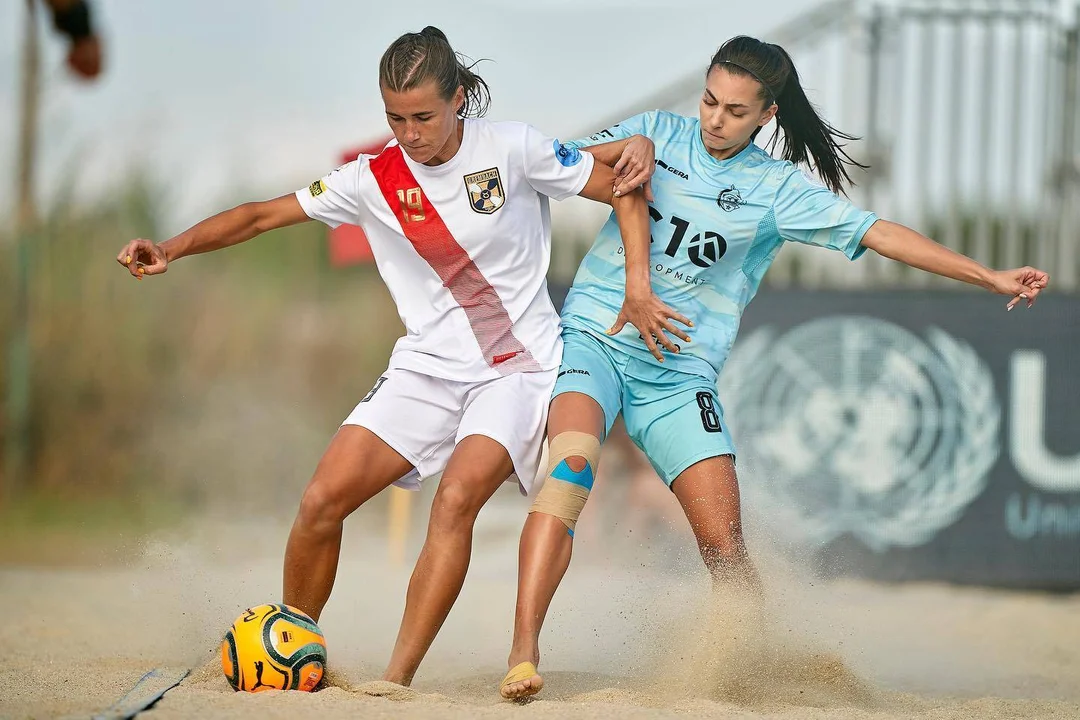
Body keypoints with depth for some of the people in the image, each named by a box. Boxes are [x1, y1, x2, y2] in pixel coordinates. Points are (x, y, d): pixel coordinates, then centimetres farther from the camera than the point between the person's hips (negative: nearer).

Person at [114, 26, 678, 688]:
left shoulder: (511, 149, -10)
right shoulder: (374, 179, -3)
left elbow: (625, 192, -1)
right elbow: (264, 215, -2)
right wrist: (172, 249, -15)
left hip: (519, 367, -3)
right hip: (428, 367, 4)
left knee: (456, 498, -28)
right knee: (323, 500, -10)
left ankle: (396, 682, -26)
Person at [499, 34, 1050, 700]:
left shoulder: (778, 189, 6)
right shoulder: (660, 133, 11)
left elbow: (879, 234, 0)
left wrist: (992, 278, -7)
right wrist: (629, 146, -14)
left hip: (679, 371, 1)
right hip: (591, 338, -1)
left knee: (725, 545, -10)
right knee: (572, 464, -29)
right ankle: (523, 656, -37)